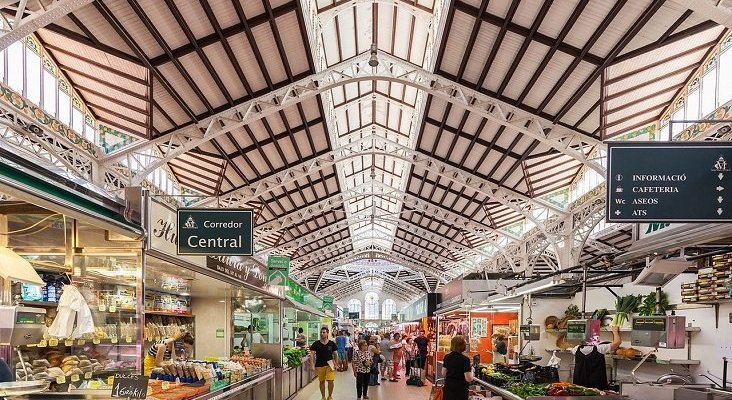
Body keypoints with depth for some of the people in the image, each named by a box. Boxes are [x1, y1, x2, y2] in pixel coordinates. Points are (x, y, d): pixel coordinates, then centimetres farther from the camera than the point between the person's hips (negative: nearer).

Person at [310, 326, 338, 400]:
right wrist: (312, 365, -11)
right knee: (322, 381, 10)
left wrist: (336, 364, 4)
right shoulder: (316, 344, -1)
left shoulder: (332, 344, 2)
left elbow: (335, 354, 10)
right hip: (319, 365, 0)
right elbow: (312, 354, -3)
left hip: (329, 365, 0)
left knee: (330, 381, -9)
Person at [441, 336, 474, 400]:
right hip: (460, 391, -5)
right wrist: (471, 370, -1)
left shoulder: (447, 357, 1)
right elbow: (469, 379, -19)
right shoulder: (465, 359, -17)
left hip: (448, 389, 6)